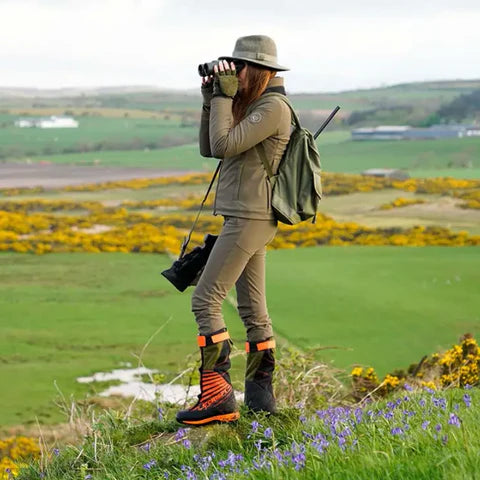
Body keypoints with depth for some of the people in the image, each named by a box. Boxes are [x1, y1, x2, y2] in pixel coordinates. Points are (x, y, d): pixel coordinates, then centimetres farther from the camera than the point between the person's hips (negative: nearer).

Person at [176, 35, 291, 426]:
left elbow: (224, 145, -20)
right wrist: (212, 98, 8)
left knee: (206, 301, -13)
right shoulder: (251, 106, 17)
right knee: (253, 308, 11)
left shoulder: (273, 107, -13)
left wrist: (225, 96, -12)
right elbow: (208, 148, 15)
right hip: (245, 218, 10)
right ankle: (260, 395, 16)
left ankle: (218, 396, -14)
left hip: (250, 218, -10)